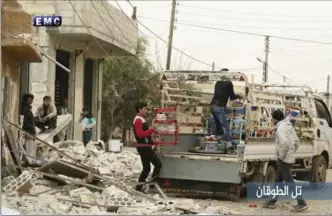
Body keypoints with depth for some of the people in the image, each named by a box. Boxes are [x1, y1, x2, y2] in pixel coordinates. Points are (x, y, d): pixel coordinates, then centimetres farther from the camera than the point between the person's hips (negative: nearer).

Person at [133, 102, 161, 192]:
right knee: (158, 164, -13)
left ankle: (138, 189, 14)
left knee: (146, 169, 12)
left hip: (144, 147, 11)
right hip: (144, 147, -11)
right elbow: (140, 134, -23)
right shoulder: (138, 120, -13)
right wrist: (152, 129, -25)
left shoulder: (140, 120, 21)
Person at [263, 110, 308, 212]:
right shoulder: (289, 126, 14)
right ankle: (272, 201, 25)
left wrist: (281, 157, -21)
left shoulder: (280, 128, -16)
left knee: (289, 182, -6)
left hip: (284, 160, -10)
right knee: (278, 181, 17)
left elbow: (284, 142, -31)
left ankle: (302, 203, -5)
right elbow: (297, 141, 19)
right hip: (289, 158, 10)